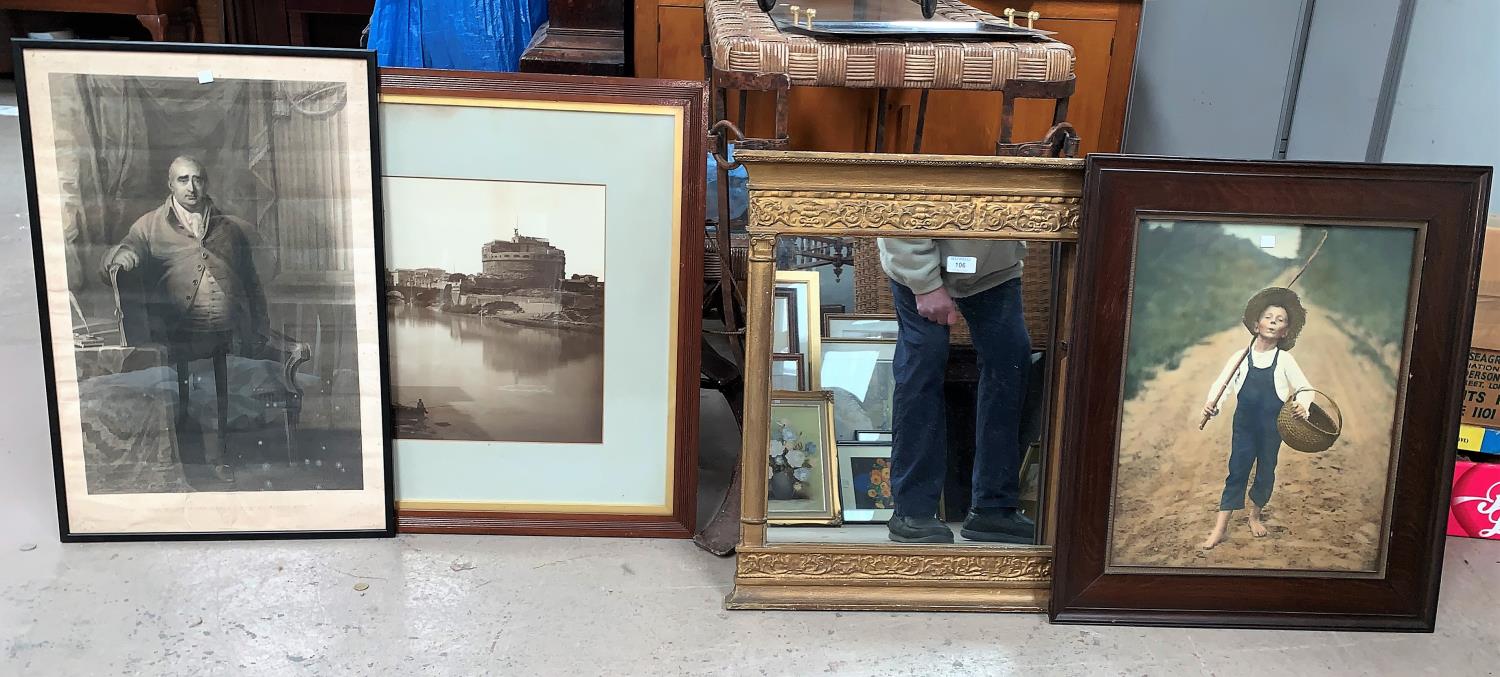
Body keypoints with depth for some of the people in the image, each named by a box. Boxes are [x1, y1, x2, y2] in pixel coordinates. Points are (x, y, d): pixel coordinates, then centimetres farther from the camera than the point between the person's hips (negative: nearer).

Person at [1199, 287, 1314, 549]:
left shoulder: (1285, 360, -3)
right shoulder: (1240, 357, -2)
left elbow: (1305, 388, -1)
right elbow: (1222, 384, -5)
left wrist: (1302, 403, -23)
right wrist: (1212, 404, -24)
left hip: (1272, 427, 0)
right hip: (1244, 424, 0)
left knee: (1266, 471, 11)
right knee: (1237, 471, 1)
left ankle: (1256, 515, 36)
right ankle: (1219, 529, 2)